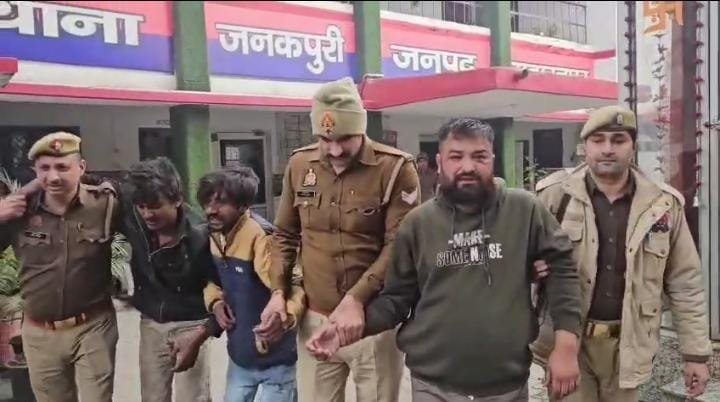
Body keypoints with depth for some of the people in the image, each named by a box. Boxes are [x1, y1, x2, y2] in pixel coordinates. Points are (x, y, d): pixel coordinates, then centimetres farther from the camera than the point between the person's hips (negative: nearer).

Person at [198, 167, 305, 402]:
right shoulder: (214, 235, 0)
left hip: (276, 360, -7)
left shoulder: (261, 237, -26)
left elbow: (294, 285, -28)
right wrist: (215, 301, -2)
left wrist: (286, 316, -48)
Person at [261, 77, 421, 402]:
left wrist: (356, 299, -20)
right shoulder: (299, 165, 4)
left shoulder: (396, 168, -9)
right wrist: (278, 292, 2)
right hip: (314, 318, 3)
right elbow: (284, 235, 12)